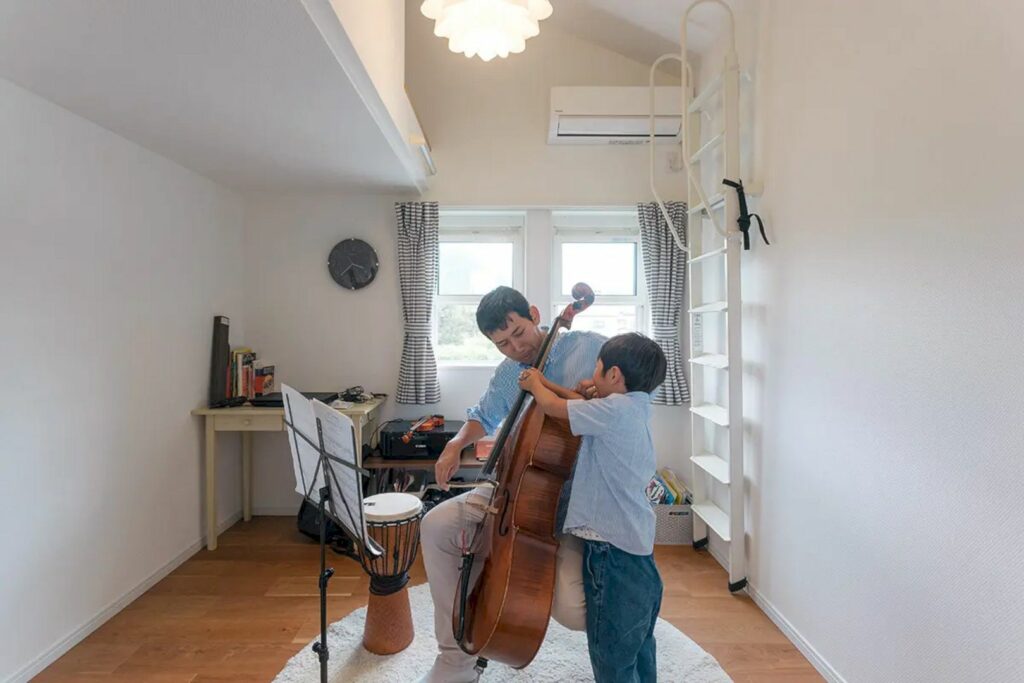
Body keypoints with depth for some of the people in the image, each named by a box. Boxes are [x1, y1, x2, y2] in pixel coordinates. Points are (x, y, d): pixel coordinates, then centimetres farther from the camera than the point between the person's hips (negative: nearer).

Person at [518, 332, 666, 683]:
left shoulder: (614, 410, -20)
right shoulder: (634, 405, 6)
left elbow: (552, 406, -15)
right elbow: (583, 406, 17)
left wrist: (535, 383, 5)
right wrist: (545, 382, 16)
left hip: (613, 549, -9)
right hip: (637, 545, 9)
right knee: (637, 645, 25)